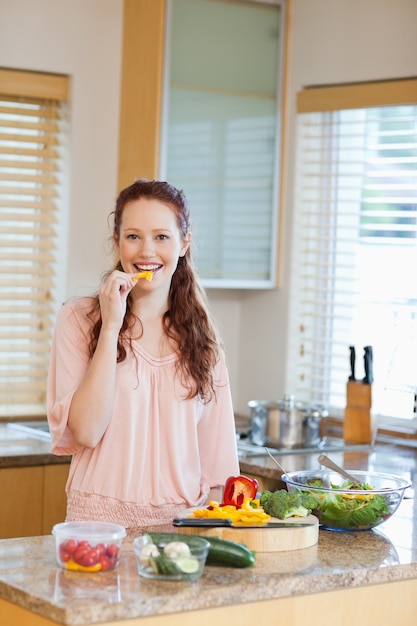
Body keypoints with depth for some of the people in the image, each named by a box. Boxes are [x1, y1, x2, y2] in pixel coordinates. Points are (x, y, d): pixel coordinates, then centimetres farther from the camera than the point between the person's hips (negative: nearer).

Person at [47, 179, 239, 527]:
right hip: (103, 520, -3)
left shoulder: (201, 334, 9)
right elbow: (86, 431, -11)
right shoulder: (79, 318, 0)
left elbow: (216, 454, 12)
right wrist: (111, 327, -12)